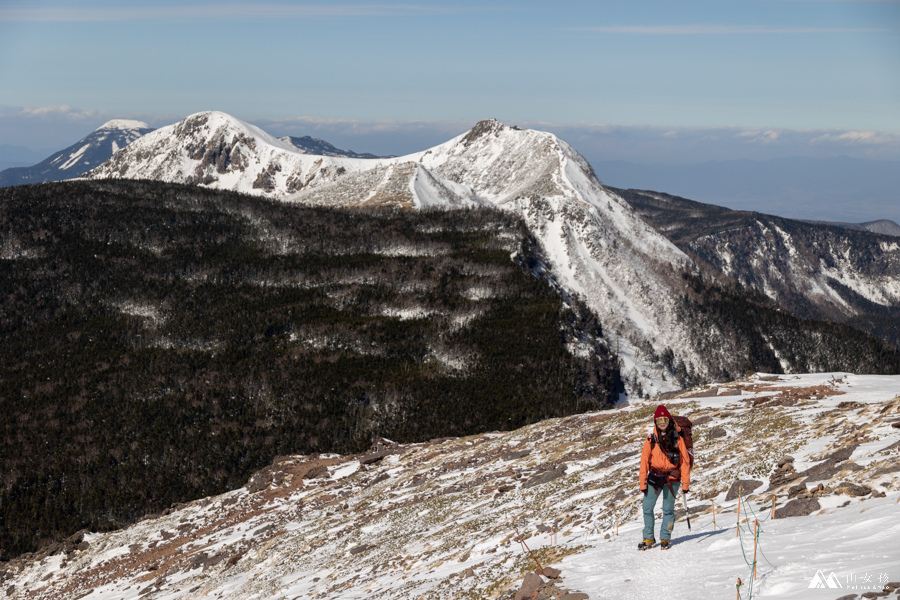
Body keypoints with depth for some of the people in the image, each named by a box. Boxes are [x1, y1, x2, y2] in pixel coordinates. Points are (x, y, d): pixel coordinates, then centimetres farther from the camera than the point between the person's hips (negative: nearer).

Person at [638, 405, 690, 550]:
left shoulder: (677, 439, -1)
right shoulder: (651, 440, 1)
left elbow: (685, 461, 1)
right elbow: (644, 461, 3)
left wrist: (685, 483, -1)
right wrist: (643, 483, -2)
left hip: (672, 479, -1)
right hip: (654, 477, 1)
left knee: (668, 509, 1)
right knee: (647, 507, 0)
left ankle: (665, 538, 15)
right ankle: (648, 538, 13)